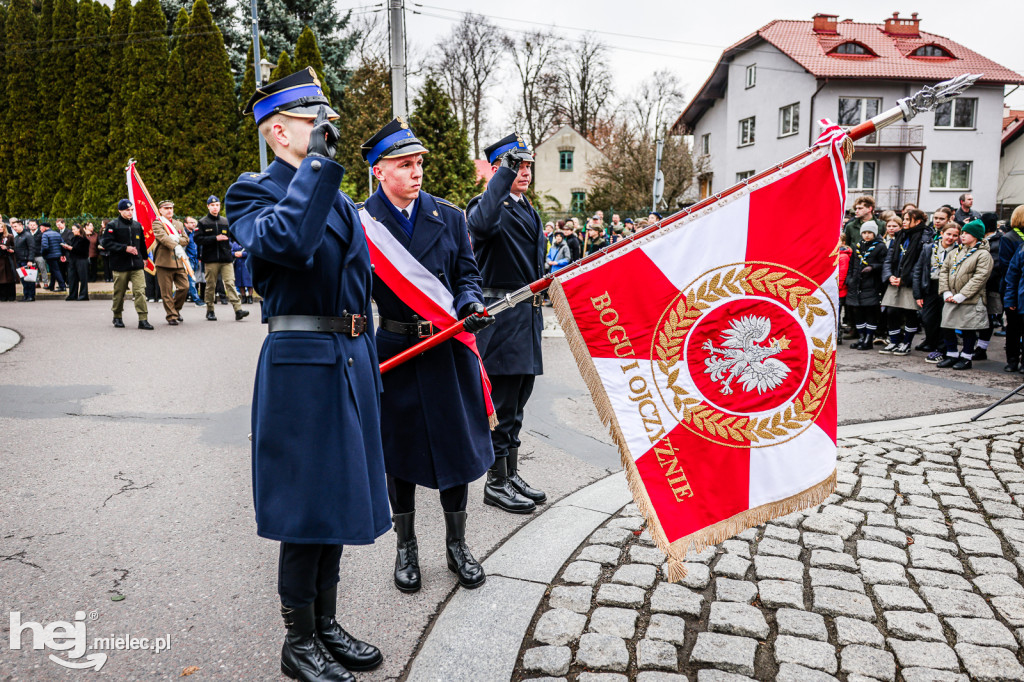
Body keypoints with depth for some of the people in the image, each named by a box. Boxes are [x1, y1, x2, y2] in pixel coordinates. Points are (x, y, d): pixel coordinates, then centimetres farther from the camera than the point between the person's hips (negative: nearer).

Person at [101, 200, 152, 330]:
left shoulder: (137, 225, 13)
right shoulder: (113, 225, -3)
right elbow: (106, 243, -10)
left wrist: (144, 258, 27)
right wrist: (125, 248, -17)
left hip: (137, 265, 3)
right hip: (120, 266, -3)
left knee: (140, 291, -9)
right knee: (119, 293, 8)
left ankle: (143, 320, -10)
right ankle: (117, 318, 25)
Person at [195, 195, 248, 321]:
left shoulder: (225, 221, 14)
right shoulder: (203, 222, 4)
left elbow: (232, 236, 20)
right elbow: (198, 239, -6)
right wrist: (215, 238, -13)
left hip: (226, 259, 2)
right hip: (210, 259, -2)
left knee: (230, 283, -8)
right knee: (211, 285, 4)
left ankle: (238, 310, -15)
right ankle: (210, 311, 16)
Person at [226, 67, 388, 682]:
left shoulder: (339, 198, 17)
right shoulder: (254, 192, -6)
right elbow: (286, 241, -30)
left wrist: (369, 363, 18)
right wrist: (319, 160, -21)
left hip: (351, 361, 8)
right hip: (302, 362, -8)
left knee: (339, 494, 15)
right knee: (306, 500, 1)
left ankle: (327, 625, 31)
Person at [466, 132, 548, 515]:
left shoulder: (528, 210, 20)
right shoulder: (488, 204, -7)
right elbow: (483, 223, -34)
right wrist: (505, 174, -30)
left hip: (527, 312, 9)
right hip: (500, 311, -9)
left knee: (516, 399, 14)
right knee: (502, 401, -3)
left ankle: (512, 474, 25)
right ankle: (496, 483, 8)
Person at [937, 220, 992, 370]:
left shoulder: (983, 254, -6)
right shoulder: (957, 252, 14)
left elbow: (979, 277, -15)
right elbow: (944, 270, 10)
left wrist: (961, 296, -18)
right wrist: (946, 292, -4)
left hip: (970, 301, -6)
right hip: (951, 300, 6)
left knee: (969, 330, 2)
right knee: (947, 328, 7)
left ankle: (966, 358, 15)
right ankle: (952, 355, 20)